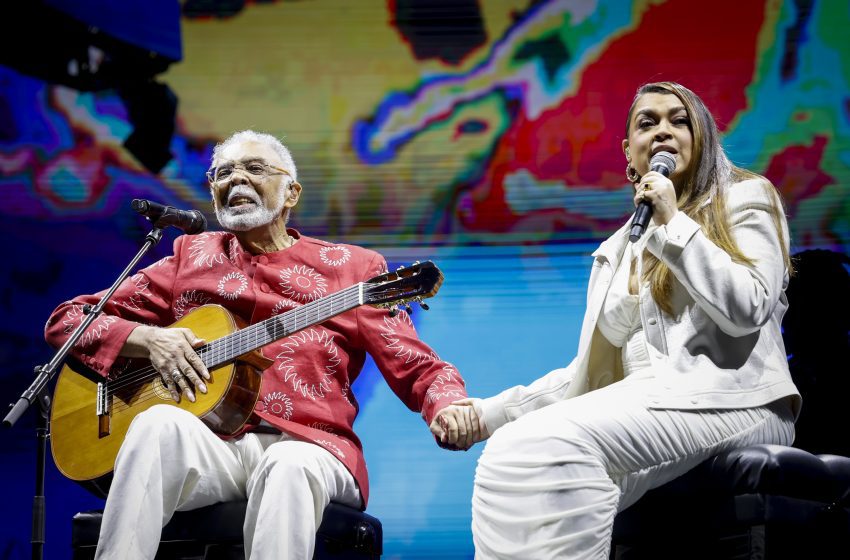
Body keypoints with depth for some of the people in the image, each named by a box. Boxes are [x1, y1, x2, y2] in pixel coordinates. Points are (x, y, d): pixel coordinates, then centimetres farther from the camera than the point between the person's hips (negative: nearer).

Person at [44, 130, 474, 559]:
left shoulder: (351, 268, 13)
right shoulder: (191, 258, 17)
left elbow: (417, 367, 7)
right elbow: (66, 319, 16)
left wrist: (450, 409, -18)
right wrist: (147, 339, -5)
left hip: (305, 445, -1)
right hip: (208, 444, 2)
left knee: (288, 467, -37)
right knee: (161, 424, -32)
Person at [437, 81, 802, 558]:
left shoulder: (743, 198, 9)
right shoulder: (618, 250, 26)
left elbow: (746, 310, -8)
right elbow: (591, 370, 22)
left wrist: (673, 224, -6)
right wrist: (492, 412, 10)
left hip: (728, 399, -6)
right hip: (644, 406, 6)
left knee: (543, 447, -33)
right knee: (512, 451, -28)